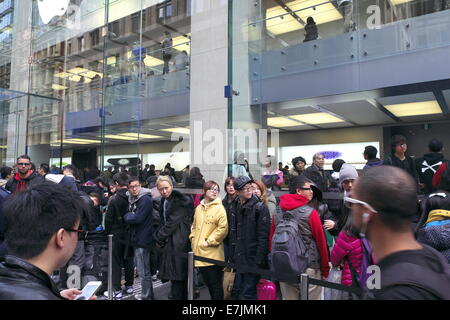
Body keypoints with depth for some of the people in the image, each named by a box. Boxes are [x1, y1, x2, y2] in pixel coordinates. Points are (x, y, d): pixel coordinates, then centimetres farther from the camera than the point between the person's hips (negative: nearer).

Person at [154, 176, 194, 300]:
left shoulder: (180, 201, -13)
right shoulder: (164, 201, 14)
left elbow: (172, 222, -16)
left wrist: (158, 237, -7)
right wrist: (160, 238, 6)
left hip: (179, 243, -8)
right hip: (168, 242, 8)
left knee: (176, 276, -5)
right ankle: (181, 296, 23)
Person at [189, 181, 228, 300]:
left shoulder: (219, 208, -9)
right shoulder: (198, 208, 10)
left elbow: (223, 228, -17)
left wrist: (209, 241, -14)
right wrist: (192, 237, 7)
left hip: (213, 253, -6)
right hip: (199, 252, 6)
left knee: (216, 284, 3)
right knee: (207, 282, 19)